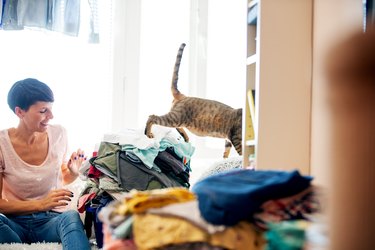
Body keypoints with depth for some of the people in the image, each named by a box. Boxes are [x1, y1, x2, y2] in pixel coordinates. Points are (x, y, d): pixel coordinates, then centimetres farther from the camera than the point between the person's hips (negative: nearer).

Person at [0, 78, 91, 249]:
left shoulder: (58, 134, -2)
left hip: (52, 219, 0)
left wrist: (73, 172, -9)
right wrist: (40, 204, -22)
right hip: (15, 222, 1)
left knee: (71, 217, -35)